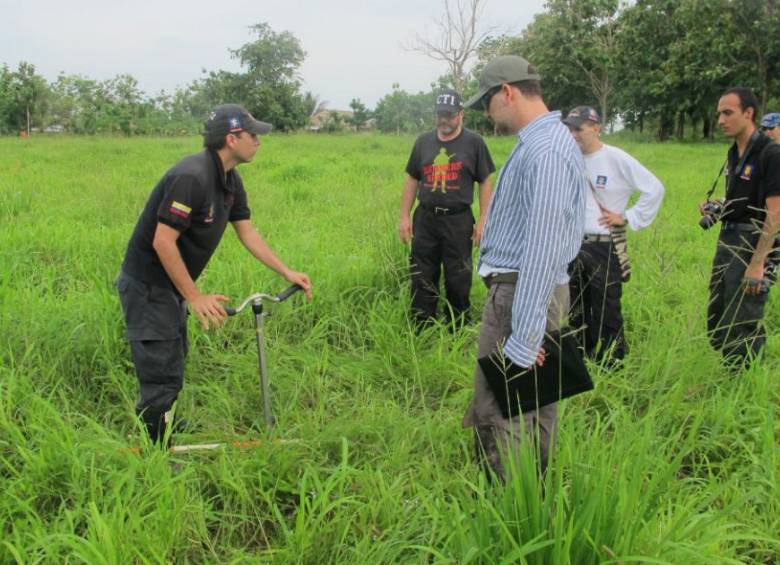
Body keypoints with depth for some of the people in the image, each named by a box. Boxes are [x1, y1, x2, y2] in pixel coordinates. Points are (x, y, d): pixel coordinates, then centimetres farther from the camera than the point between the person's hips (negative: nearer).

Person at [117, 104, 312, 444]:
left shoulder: (230, 180, 4)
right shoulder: (191, 177, -27)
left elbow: (247, 233, 10)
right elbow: (163, 242, -28)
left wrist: (287, 273, 5)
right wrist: (195, 298, -25)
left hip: (171, 285, 10)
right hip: (148, 285, -10)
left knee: (174, 362, 25)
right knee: (163, 376, -6)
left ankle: (163, 428, 44)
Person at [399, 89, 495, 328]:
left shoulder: (473, 142, -1)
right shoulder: (423, 141, 9)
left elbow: (485, 182, 0)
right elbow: (412, 180, 13)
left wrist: (483, 220, -6)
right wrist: (404, 217, 8)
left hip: (458, 220, -3)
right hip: (425, 218, 3)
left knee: (458, 282, 4)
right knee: (422, 281, 6)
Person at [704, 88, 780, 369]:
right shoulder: (734, 153, 11)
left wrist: (757, 263, -22)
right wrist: (717, 209, 4)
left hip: (753, 245, -9)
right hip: (728, 240, 9)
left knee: (741, 329, -4)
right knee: (716, 323, 14)